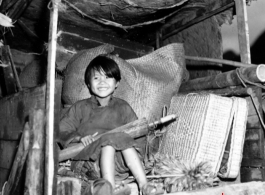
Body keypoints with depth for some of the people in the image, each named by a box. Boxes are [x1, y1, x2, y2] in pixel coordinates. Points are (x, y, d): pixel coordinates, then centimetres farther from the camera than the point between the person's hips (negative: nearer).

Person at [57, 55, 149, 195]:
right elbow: (61, 132, 8)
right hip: (88, 158, -1)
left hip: (118, 162, 2)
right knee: (109, 139, -30)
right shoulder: (80, 108, 14)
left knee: (124, 139, -28)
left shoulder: (122, 107, 18)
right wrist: (79, 138, -10)